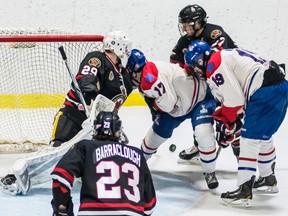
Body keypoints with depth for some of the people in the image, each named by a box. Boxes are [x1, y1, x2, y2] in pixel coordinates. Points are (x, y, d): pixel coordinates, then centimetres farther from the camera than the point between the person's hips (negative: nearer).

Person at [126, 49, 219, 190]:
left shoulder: (150, 78, -34)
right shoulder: (144, 78, -2)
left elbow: (167, 103, -35)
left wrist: (155, 104, -17)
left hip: (201, 97, -10)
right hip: (179, 103, 10)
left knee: (203, 134, -27)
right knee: (157, 132, 18)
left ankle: (209, 173, -12)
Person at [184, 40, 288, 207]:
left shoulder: (214, 65, -7)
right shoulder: (225, 57, 23)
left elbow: (234, 99, -11)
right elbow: (239, 93, 25)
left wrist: (227, 120, 5)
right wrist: (224, 117, 20)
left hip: (266, 91, -10)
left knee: (250, 139, -7)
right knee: (263, 136, 26)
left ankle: (244, 191, -8)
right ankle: (268, 179, 41)